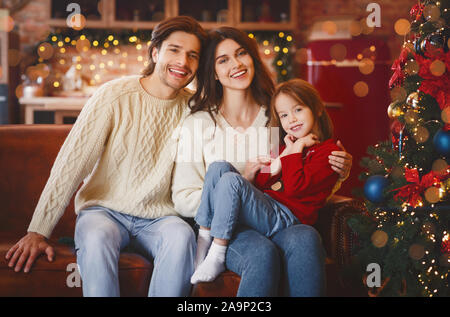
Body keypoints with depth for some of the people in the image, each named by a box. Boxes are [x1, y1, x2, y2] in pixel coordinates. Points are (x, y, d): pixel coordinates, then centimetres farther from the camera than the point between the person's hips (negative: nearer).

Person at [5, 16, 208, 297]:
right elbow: (71, 164, -12)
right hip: (104, 208, -2)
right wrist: (39, 231, -18)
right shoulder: (114, 96, -9)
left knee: (182, 236, -31)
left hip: (157, 218, 2)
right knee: (97, 237, -35)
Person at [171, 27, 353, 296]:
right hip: (224, 228, -2)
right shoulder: (198, 124, 4)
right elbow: (183, 201, -1)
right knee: (263, 253, -35)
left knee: (305, 238, -33)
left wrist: (337, 174, -3)